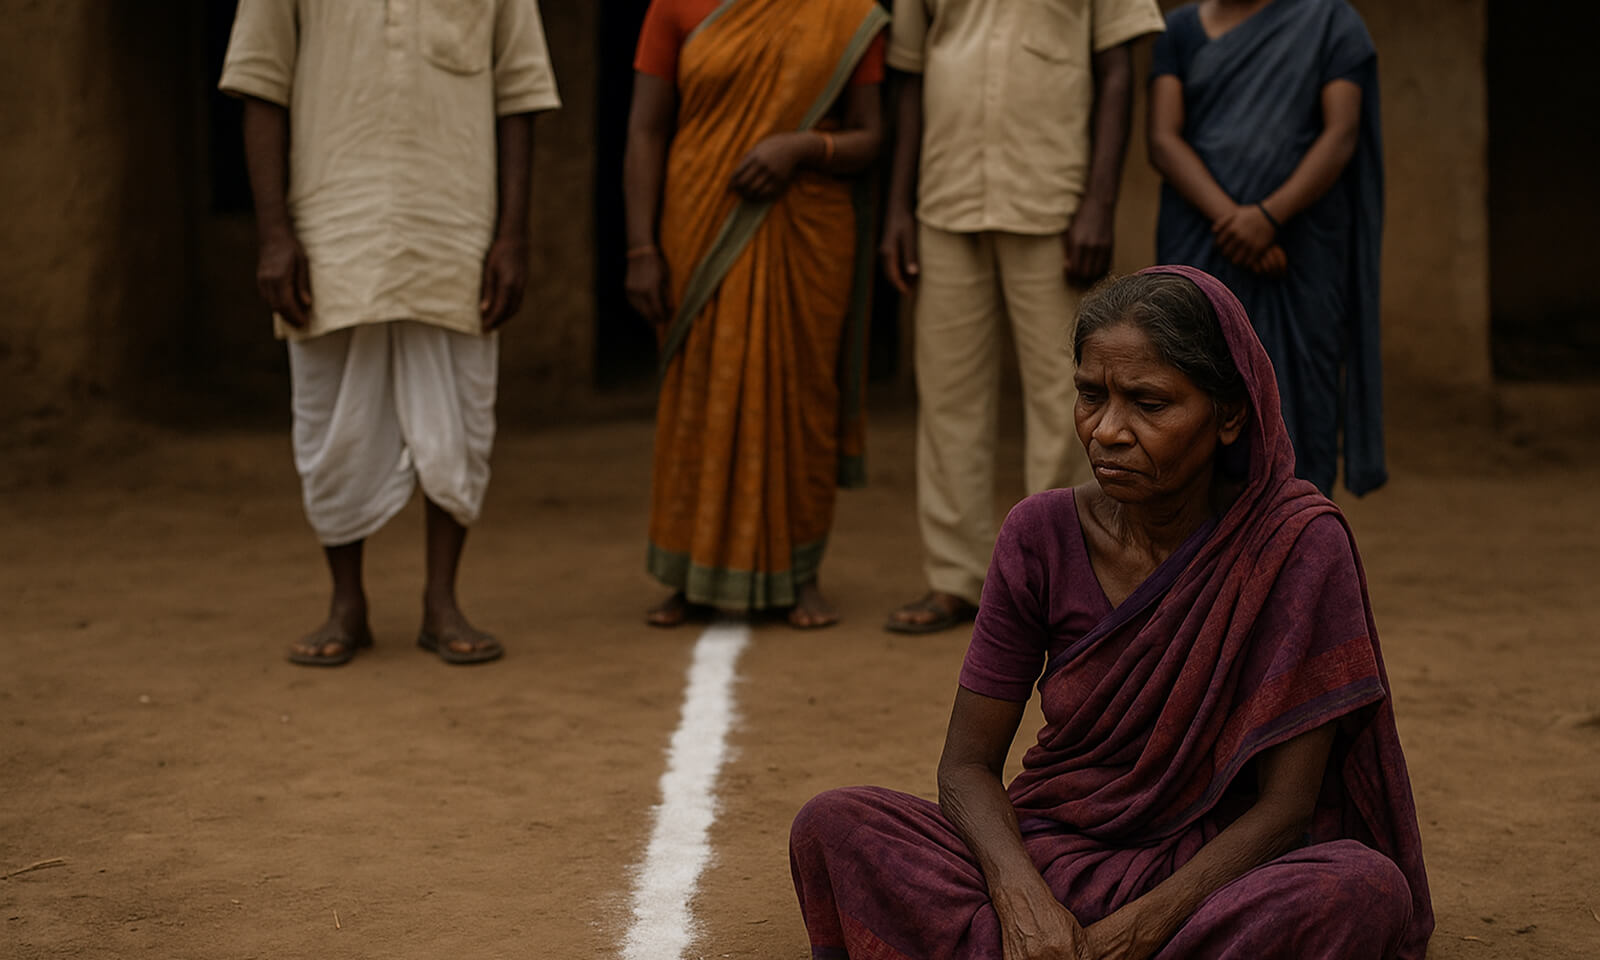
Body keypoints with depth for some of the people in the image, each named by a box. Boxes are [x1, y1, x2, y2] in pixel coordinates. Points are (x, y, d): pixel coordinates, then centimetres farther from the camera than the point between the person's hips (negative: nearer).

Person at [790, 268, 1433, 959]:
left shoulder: (1299, 544, -12)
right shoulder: (1041, 536, -5)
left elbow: (1283, 807, -12)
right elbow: (967, 765, -1)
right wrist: (1022, 898, -22)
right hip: (1050, 858, 2)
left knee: (1368, 888, -35)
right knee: (833, 826, -21)